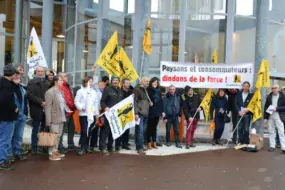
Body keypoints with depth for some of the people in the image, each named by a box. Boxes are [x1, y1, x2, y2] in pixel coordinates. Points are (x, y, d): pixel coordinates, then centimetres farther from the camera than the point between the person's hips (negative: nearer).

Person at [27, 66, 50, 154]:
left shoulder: (47, 83, 15)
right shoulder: (31, 82, 3)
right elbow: (30, 94, -9)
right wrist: (40, 102, -17)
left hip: (46, 109, 3)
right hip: (37, 109, -3)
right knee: (36, 130, 4)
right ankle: (34, 148, 11)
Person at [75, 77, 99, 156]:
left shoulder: (94, 92, 13)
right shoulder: (81, 91, 0)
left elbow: (96, 103, 15)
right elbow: (76, 101, -4)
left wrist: (96, 113, 12)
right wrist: (81, 108, -18)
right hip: (83, 114, -4)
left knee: (89, 131, 7)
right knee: (84, 131, -8)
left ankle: (87, 146, 20)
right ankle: (83, 148, 0)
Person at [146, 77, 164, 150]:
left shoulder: (158, 91, 11)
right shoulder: (148, 90, -5)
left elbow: (161, 101, 12)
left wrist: (162, 111, 10)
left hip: (157, 112, 5)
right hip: (150, 112, -5)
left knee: (154, 127, 13)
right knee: (149, 127, 5)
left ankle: (154, 142, 21)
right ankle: (149, 143, 14)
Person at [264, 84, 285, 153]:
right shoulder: (269, 97, 7)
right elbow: (266, 107, 9)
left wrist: (276, 109, -18)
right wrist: (265, 118, 5)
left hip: (279, 116, -4)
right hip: (270, 116, 4)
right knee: (271, 131, 8)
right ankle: (272, 146, 18)